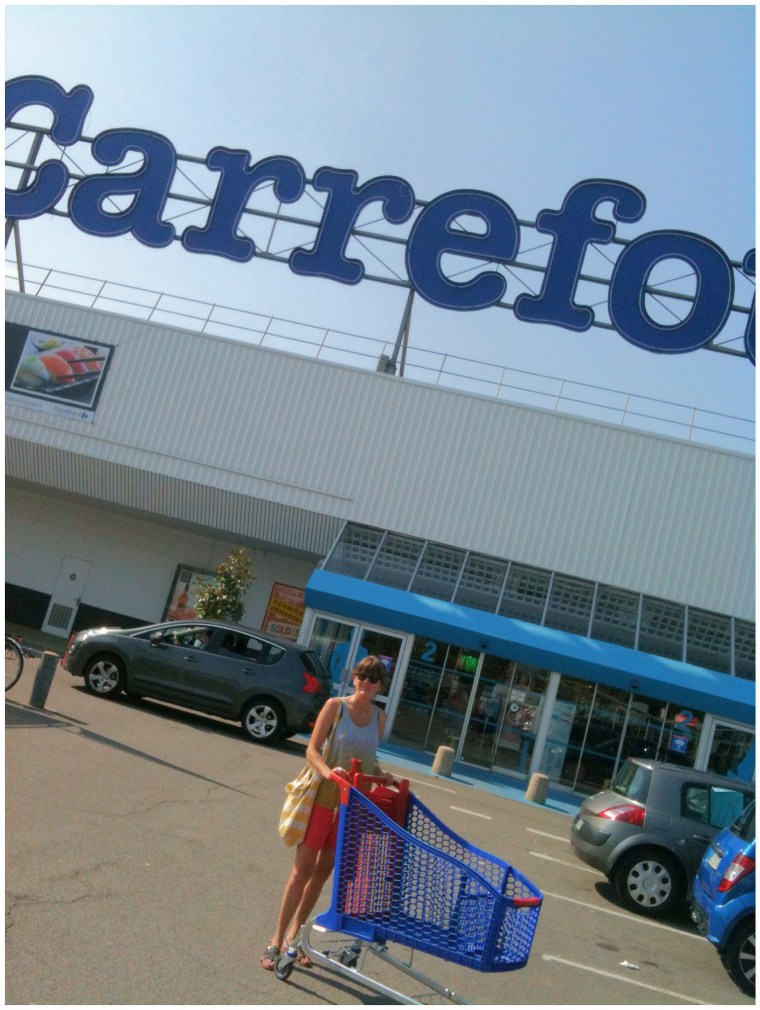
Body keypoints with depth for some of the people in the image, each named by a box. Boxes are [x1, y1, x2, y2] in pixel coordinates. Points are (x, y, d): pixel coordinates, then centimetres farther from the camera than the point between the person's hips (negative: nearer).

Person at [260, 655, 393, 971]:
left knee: (324, 870, 12)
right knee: (303, 868, 0)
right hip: (323, 797, -4)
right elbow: (312, 750, -10)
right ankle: (277, 939, 11)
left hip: (353, 804, 4)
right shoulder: (335, 706, -8)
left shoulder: (379, 717, 5)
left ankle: (293, 936, 26)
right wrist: (328, 772, -28)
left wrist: (381, 774, -3)